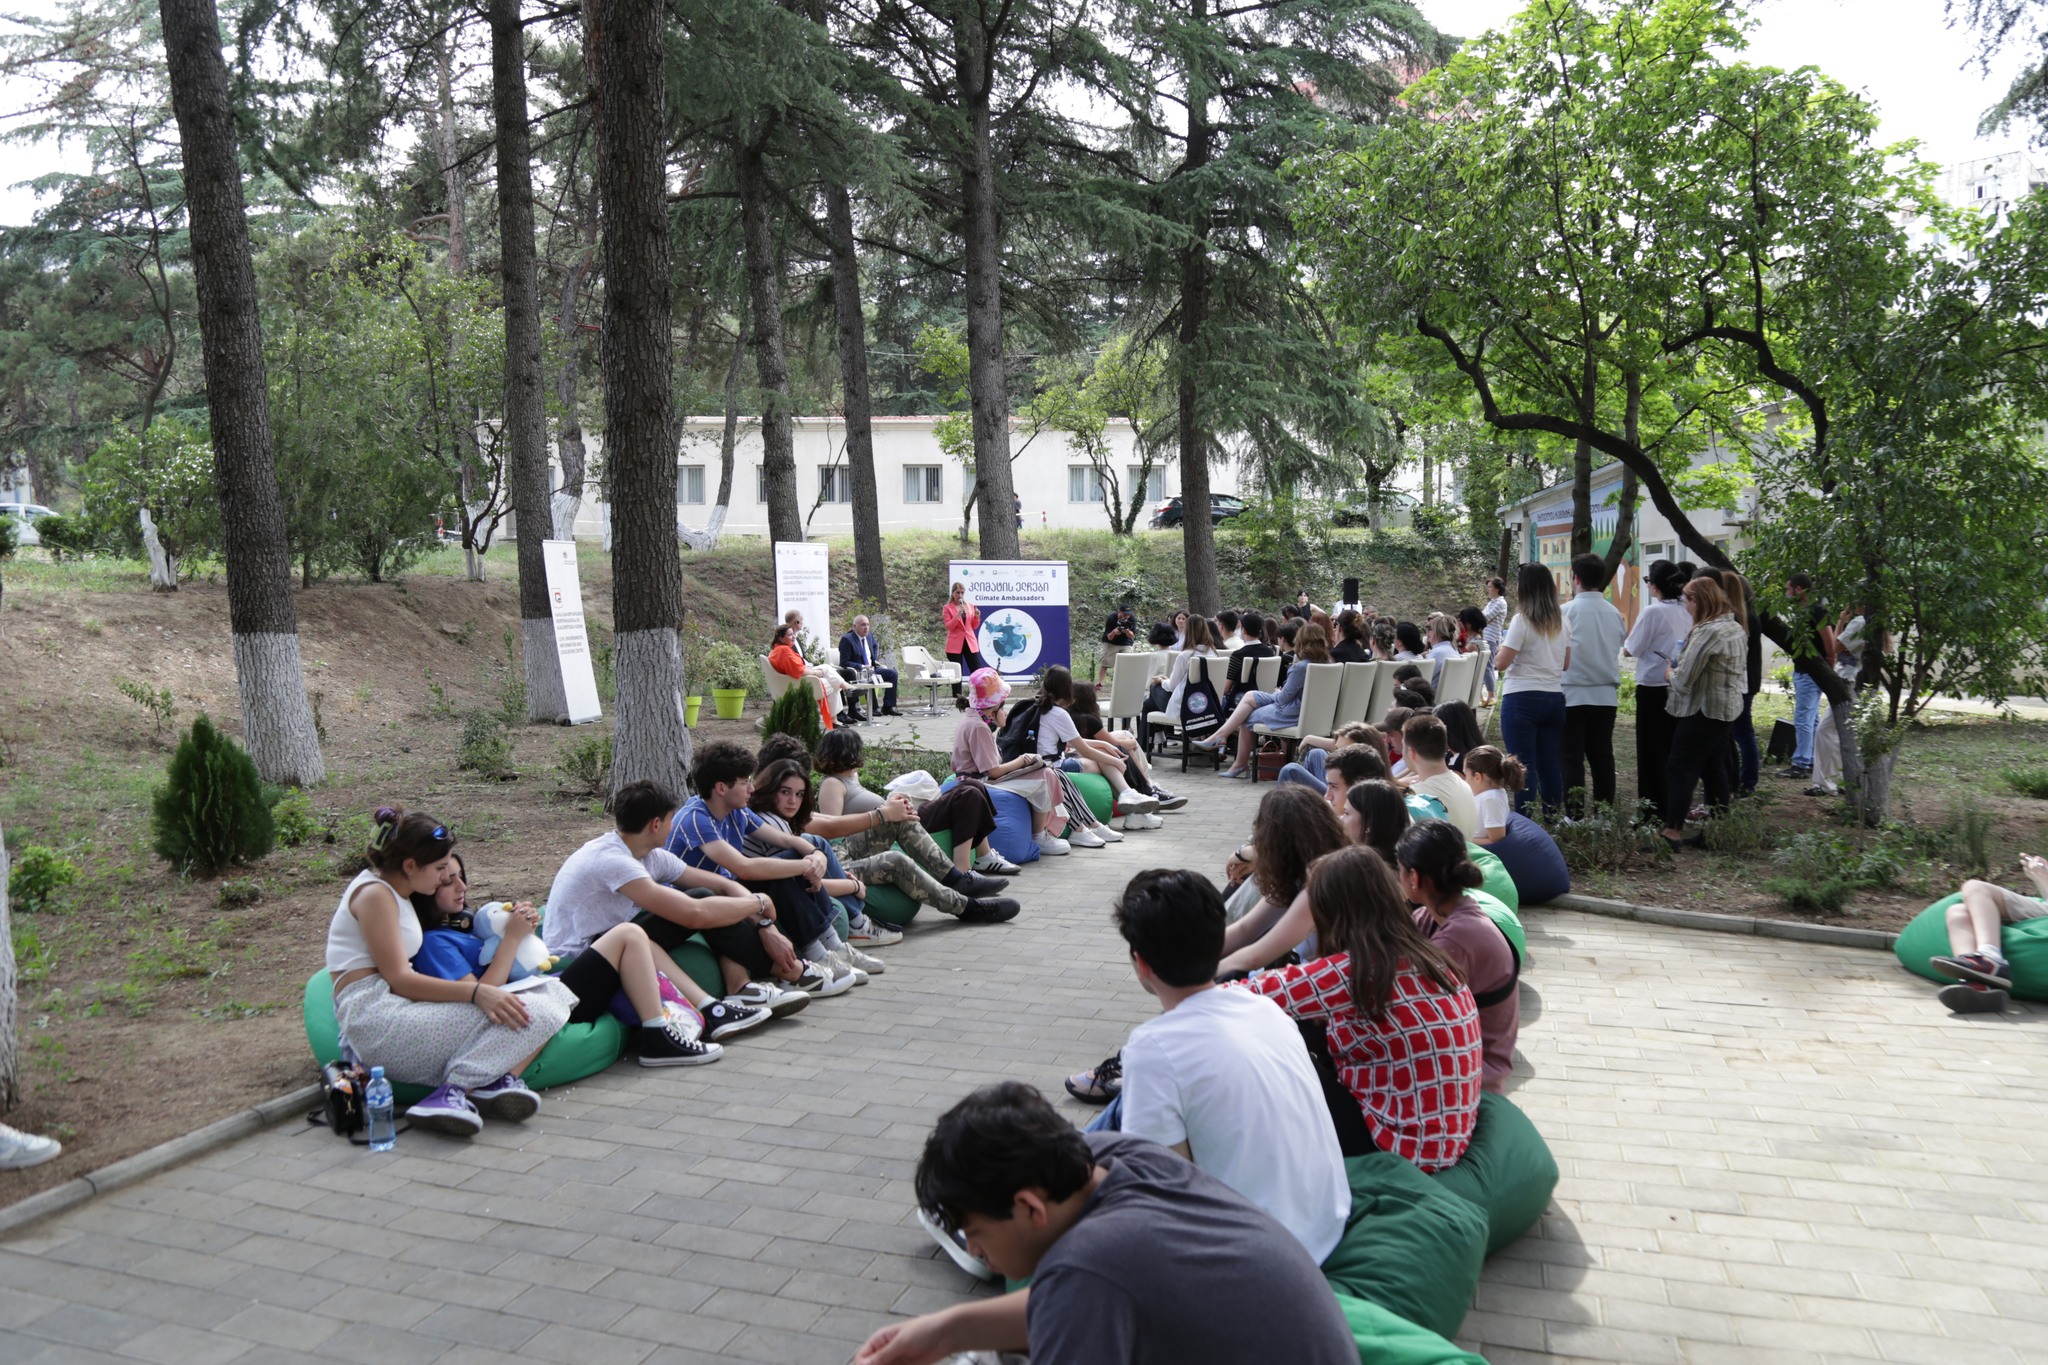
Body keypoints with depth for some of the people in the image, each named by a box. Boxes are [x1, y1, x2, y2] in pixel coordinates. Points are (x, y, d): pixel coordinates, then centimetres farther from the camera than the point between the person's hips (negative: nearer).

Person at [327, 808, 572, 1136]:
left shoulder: (397, 894, 24)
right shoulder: (374, 894, -6)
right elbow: (398, 979, -15)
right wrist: (477, 992, -25)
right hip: (378, 1021, -10)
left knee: (554, 994, -2)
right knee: (530, 1014, -23)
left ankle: (497, 1079, -24)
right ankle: (454, 1091, -26)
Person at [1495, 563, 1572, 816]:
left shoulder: (1522, 620, -11)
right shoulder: (1562, 622, 8)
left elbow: (1502, 662, -12)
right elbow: (1566, 664, 15)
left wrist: (1500, 648, 8)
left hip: (1522, 699, -6)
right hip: (1554, 698, 6)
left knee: (1523, 766, -3)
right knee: (1551, 766, 10)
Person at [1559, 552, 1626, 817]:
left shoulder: (1566, 611, -11)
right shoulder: (1615, 613, 5)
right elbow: (1618, 650, 12)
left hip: (1573, 694, -5)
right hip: (1607, 694, 5)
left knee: (1570, 758, -1)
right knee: (1602, 756, 11)